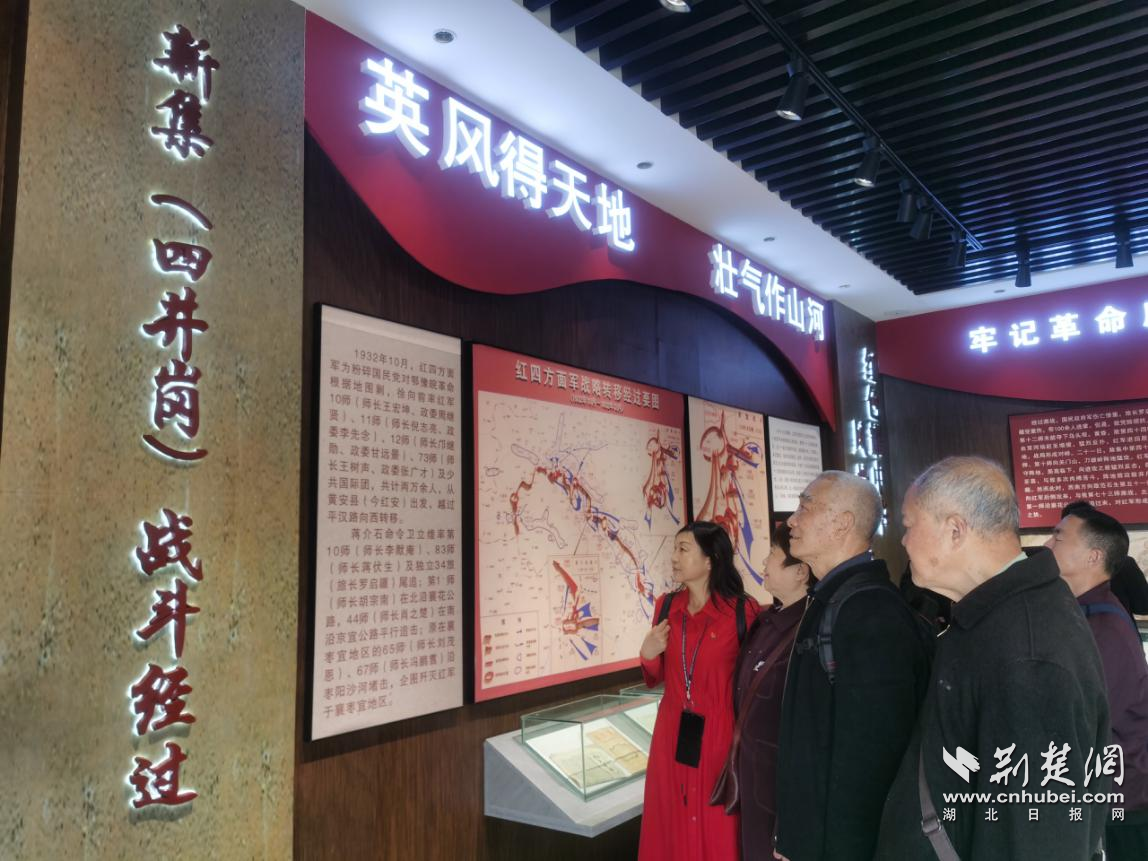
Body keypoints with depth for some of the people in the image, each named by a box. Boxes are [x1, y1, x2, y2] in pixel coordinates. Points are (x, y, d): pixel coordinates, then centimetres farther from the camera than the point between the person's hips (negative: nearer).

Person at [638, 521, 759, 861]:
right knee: (671, 823, 16)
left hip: (720, 734, -4)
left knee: (719, 829, 10)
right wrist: (648, 655, -8)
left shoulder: (743, 609, -14)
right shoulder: (666, 606, 2)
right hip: (673, 734, 5)